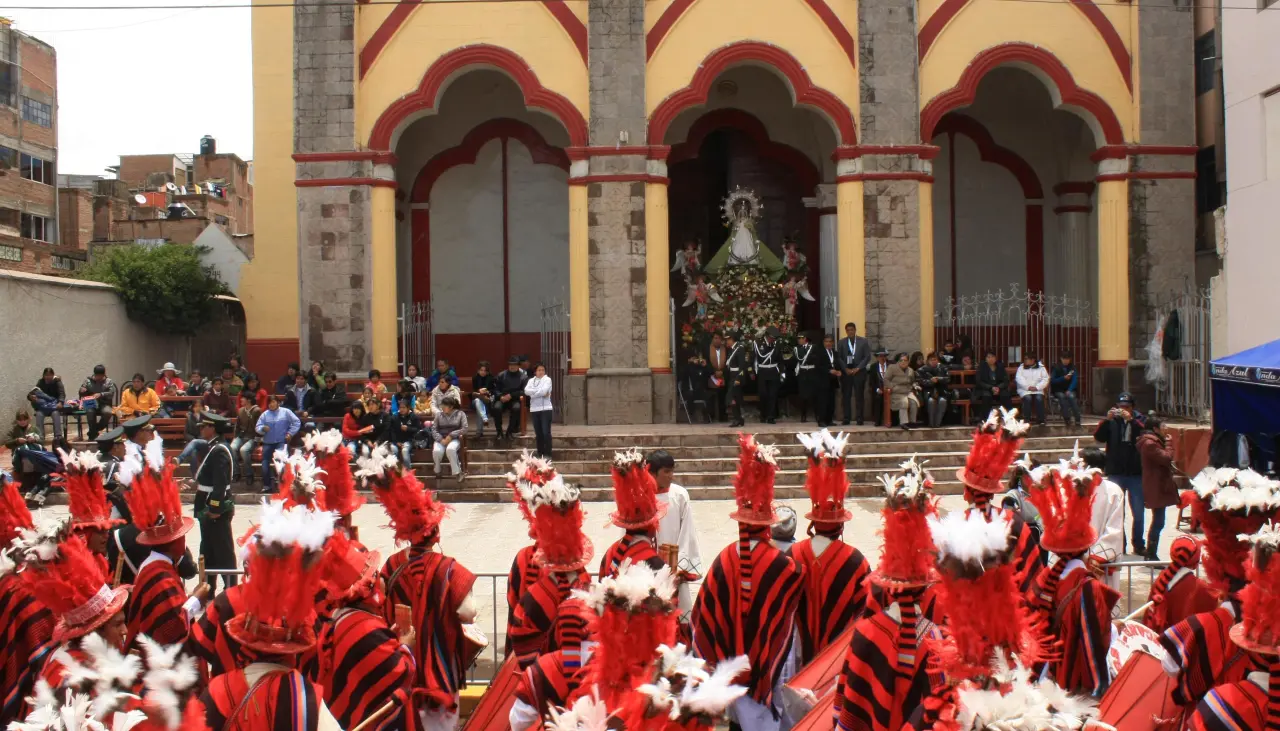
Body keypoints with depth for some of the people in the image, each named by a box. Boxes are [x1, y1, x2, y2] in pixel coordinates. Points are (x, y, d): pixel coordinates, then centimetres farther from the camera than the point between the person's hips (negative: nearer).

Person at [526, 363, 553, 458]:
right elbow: (526, 391, -5)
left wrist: (533, 392, -4)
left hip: (545, 408, -4)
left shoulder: (547, 379, 1)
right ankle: (540, 452, 18)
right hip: (534, 409, 4)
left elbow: (544, 391, -15)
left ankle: (547, 454, -6)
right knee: (538, 432, 9)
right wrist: (540, 392, -11)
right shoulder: (531, 380, 13)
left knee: (546, 432, -8)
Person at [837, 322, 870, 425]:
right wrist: (845, 369, -7)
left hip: (859, 371, -1)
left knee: (859, 396, -1)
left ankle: (859, 419, 2)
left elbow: (867, 357, 1)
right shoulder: (842, 342, 8)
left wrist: (858, 368, -8)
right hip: (846, 372, 1)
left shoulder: (863, 341, 5)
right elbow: (839, 357, 5)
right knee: (846, 396, -1)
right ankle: (846, 419, 2)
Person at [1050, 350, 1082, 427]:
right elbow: (1053, 381, -5)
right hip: (1058, 390, 0)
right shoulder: (1056, 367, 1)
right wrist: (1064, 378, -20)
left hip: (1069, 390, 0)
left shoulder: (1072, 368, 3)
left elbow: (1075, 380, -6)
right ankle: (1067, 419, -35)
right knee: (1062, 397, -34)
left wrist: (1069, 390, -23)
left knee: (1071, 396, -33)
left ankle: (1077, 420, -36)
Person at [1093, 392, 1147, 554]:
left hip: (1136, 473, 0)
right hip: (1115, 473, 1)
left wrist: (1131, 420, -26)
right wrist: (1107, 419, -20)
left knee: (1139, 513, 5)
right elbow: (1098, 437, -7)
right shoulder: (1111, 420, 4)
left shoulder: (1139, 419, 3)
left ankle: (1138, 545, 15)